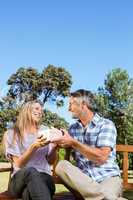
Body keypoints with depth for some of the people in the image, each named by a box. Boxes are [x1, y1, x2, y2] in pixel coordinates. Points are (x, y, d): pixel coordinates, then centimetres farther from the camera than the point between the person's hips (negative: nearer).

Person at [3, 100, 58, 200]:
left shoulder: (45, 131, 16)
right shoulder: (11, 134, 7)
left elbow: (50, 161, 14)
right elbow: (19, 164, -3)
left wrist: (54, 146, -6)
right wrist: (34, 147, -19)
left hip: (43, 177, 1)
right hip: (20, 180, -1)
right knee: (30, 171, -40)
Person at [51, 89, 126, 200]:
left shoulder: (106, 125, -1)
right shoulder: (73, 128, 15)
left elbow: (101, 157, -14)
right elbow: (67, 157, 12)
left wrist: (73, 143, -14)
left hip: (107, 177, -7)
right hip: (83, 178, 7)